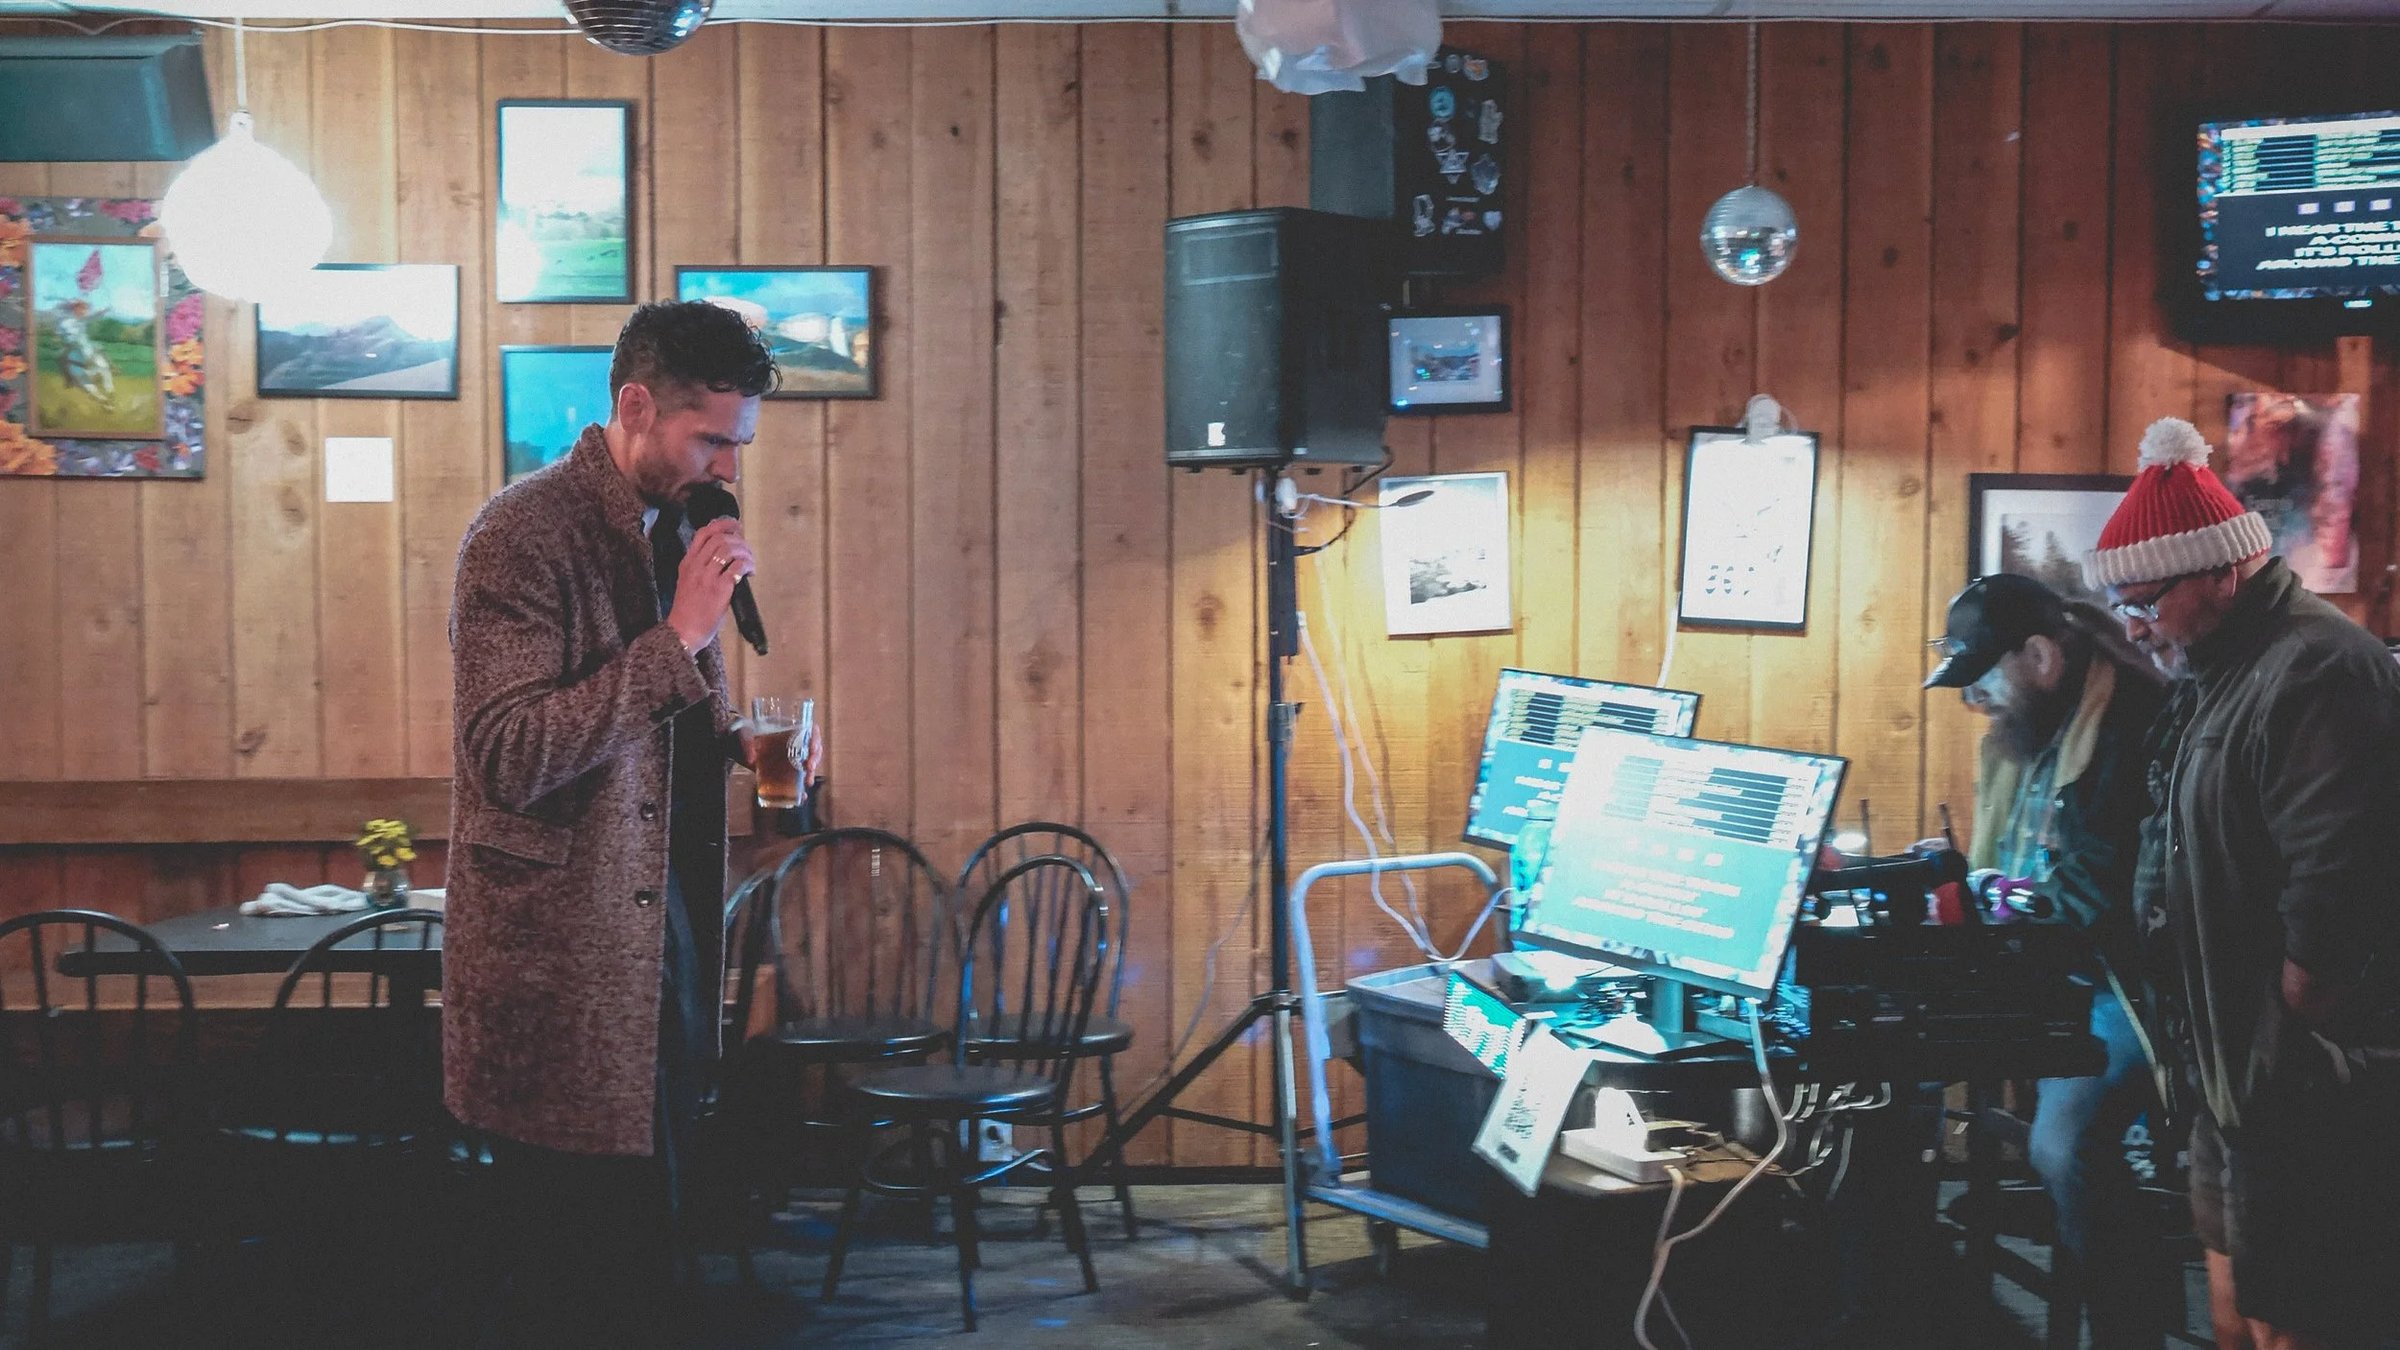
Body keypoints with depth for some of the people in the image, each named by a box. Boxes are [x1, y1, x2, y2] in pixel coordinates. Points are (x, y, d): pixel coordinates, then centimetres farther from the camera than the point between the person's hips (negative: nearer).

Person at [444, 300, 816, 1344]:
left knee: (641, 1263, 14)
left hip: (662, 958, 8)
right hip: (564, 979, -8)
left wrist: (737, 741, 3)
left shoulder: (674, 531, 12)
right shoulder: (523, 535, -14)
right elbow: (507, 759, -22)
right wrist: (679, 638, -24)